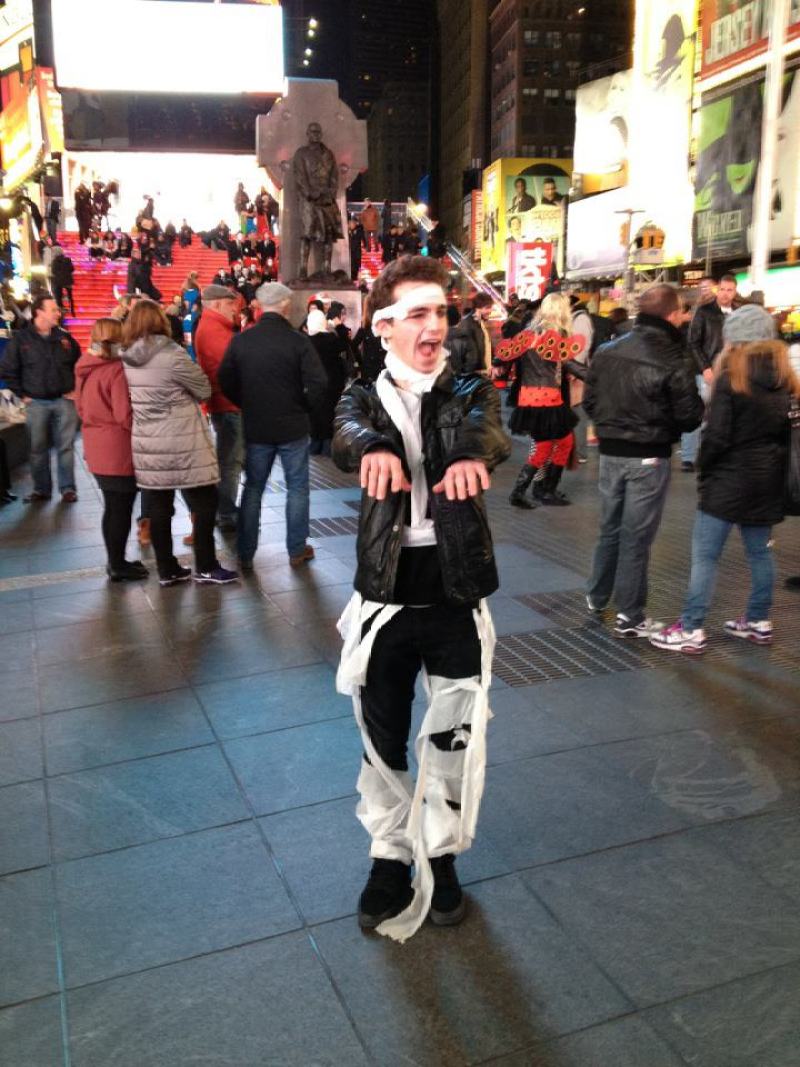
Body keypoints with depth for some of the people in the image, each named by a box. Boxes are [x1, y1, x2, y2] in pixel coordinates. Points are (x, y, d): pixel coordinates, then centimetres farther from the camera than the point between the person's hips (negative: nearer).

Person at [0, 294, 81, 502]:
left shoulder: (65, 338, 6)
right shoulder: (20, 339, -2)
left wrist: (74, 389, 8)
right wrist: (22, 395, -1)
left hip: (64, 401, 1)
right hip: (36, 403, -1)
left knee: (66, 447, 1)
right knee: (38, 449, 5)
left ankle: (67, 488, 10)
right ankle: (41, 489, 14)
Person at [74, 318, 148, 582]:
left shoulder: (85, 369, 6)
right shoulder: (117, 370, -19)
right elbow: (125, 415, -22)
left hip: (96, 448, 8)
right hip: (119, 449, -8)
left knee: (112, 506, 18)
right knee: (121, 508, 3)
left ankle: (115, 561, 28)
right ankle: (118, 566, 12)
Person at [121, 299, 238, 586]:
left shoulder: (126, 359, 3)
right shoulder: (171, 355, -15)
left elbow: (136, 395, 13)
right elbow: (205, 390, -6)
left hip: (145, 443, 6)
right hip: (181, 443, -6)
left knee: (159, 507, 10)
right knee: (204, 503, 6)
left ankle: (167, 570, 17)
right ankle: (206, 568, 11)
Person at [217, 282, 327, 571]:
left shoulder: (241, 340, -2)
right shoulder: (297, 340, -12)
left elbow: (225, 381, 0)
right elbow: (317, 384, -17)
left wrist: (248, 405, 13)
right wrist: (306, 407, 1)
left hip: (255, 427, 3)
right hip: (292, 427, -3)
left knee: (253, 488, 12)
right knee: (297, 488, 11)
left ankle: (246, 554, 16)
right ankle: (297, 549, 17)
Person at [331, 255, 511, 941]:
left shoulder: (470, 394, 3)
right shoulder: (366, 400, 3)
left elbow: (492, 431, -21)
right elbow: (347, 435, -21)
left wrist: (471, 452, -47)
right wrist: (374, 448, -46)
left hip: (456, 596, 0)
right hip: (385, 596, 1)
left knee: (455, 737, 10)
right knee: (384, 740, 12)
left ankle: (441, 855, 35)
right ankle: (390, 858, 35)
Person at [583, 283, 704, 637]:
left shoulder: (606, 351, 3)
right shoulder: (673, 362, -15)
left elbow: (590, 401, 9)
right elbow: (689, 417, -11)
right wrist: (701, 400, 10)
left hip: (610, 453, 5)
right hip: (649, 457, -5)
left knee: (610, 528, 20)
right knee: (636, 536, 2)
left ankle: (596, 597, 33)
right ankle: (629, 617, 10)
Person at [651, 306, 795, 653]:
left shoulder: (731, 379, -13)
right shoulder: (786, 379, 7)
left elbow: (716, 436, -16)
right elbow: (788, 430, 12)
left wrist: (702, 470, -2)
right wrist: (773, 463, 17)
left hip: (730, 479, -7)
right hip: (768, 479, 7)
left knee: (705, 555, -3)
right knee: (760, 552, 17)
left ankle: (691, 630, -2)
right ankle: (758, 622, 26)